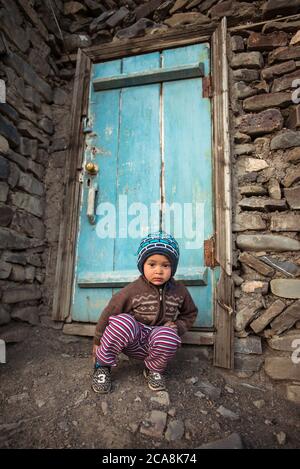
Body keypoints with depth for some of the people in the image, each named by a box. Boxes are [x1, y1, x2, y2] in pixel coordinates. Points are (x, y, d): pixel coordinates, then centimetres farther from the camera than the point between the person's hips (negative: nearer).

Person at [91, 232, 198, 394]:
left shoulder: (179, 291, -2)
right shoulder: (132, 291, -13)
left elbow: (190, 313, 16)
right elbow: (109, 313, -5)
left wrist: (178, 326, -4)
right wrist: (97, 342, 2)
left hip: (156, 343, 2)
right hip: (132, 341, -2)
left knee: (168, 337, -35)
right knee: (122, 321, -37)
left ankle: (153, 370, -1)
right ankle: (102, 365, -9)